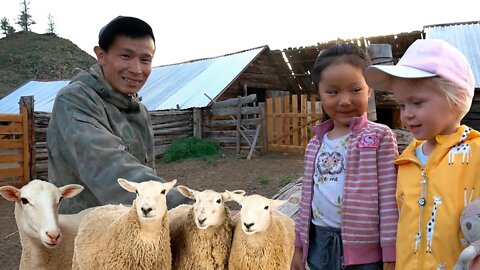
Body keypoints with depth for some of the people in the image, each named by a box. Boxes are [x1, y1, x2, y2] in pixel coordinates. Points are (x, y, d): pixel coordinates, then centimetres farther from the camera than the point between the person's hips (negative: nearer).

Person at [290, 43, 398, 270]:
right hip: (320, 245, 5)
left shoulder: (379, 137, -9)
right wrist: (299, 247, 14)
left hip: (364, 248, -5)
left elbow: (389, 200, -11)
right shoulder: (316, 143, 7)